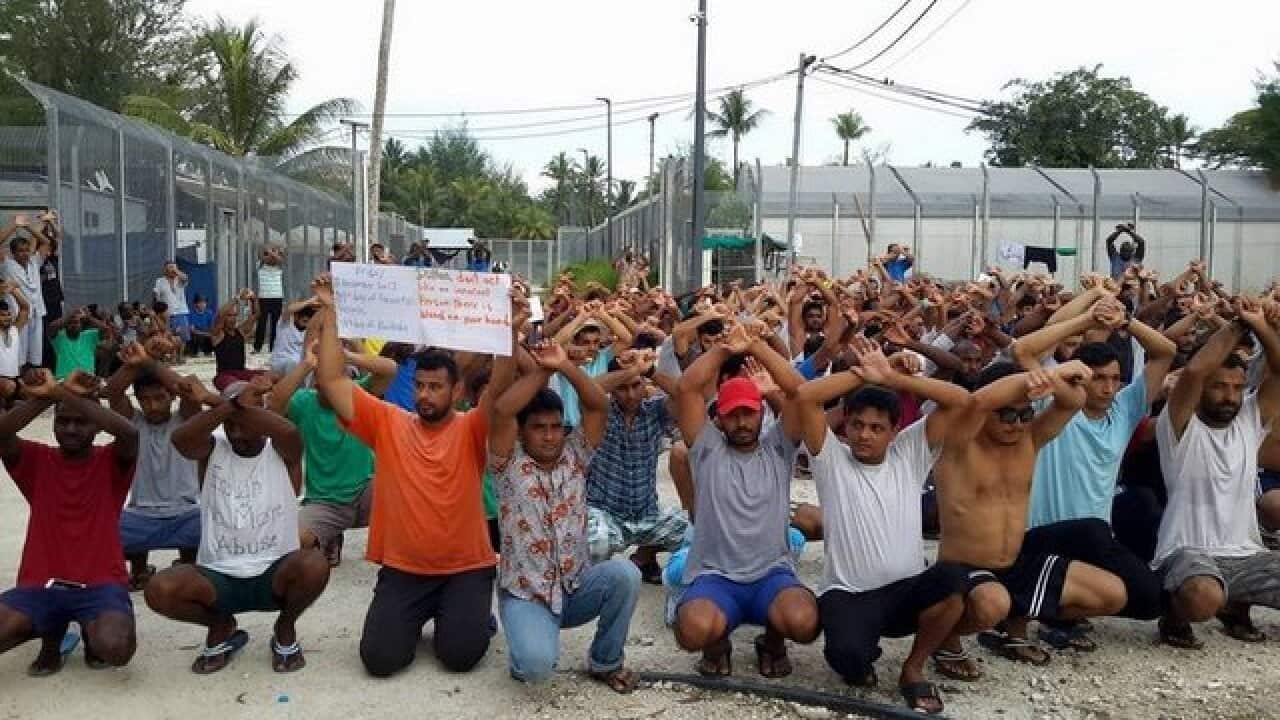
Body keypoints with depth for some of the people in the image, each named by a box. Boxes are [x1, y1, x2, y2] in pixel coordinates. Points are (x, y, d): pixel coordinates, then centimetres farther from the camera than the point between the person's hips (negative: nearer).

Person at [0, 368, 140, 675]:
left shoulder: (111, 461, 1)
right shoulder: (37, 460, 7)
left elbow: (130, 434, -24)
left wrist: (65, 394, -23)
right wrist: (45, 396, -20)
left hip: (101, 585, -2)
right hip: (40, 585, 3)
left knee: (117, 648, -31)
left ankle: (93, 631, 9)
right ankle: (51, 632, 10)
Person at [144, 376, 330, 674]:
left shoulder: (282, 452, -3)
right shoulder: (212, 449, 2)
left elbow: (290, 431, -30)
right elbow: (180, 438, -22)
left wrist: (216, 401, -26)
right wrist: (231, 405, -28)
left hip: (274, 574, -2)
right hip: (218, 577, 2)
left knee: (314, 565, -34)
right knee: (159, 590, -26)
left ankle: (285, 628, 2)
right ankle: (221, 627, 8)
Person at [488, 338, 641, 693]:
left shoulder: (575, 457, 5)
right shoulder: (510, 464, -4)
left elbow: (599, 406, -7)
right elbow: (501, 410, -20)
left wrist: (564, 365, -16)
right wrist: (542, 371, -10)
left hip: (578, 588, 4)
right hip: (525, 595, -3)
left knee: (625, 573, -27)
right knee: (537, 665, -31)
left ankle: (605, 661, -1)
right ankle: (530, 650, 11)